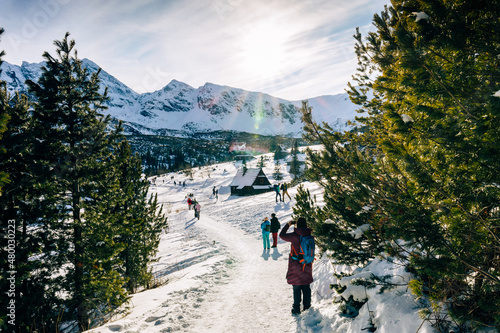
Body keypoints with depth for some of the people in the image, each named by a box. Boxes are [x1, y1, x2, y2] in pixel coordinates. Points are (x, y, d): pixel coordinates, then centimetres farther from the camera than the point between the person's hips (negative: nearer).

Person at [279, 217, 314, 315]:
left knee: (297, 288, 5)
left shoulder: (294, 235, -17)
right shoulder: (310, 235, -5)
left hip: (296, 265, -4)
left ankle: (296, 308, 11)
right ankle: (307, 307, 22)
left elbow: (282, 235, -4)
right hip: (307, 265, 4)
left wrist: (288, 224, 3)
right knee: (306, 287, 14)